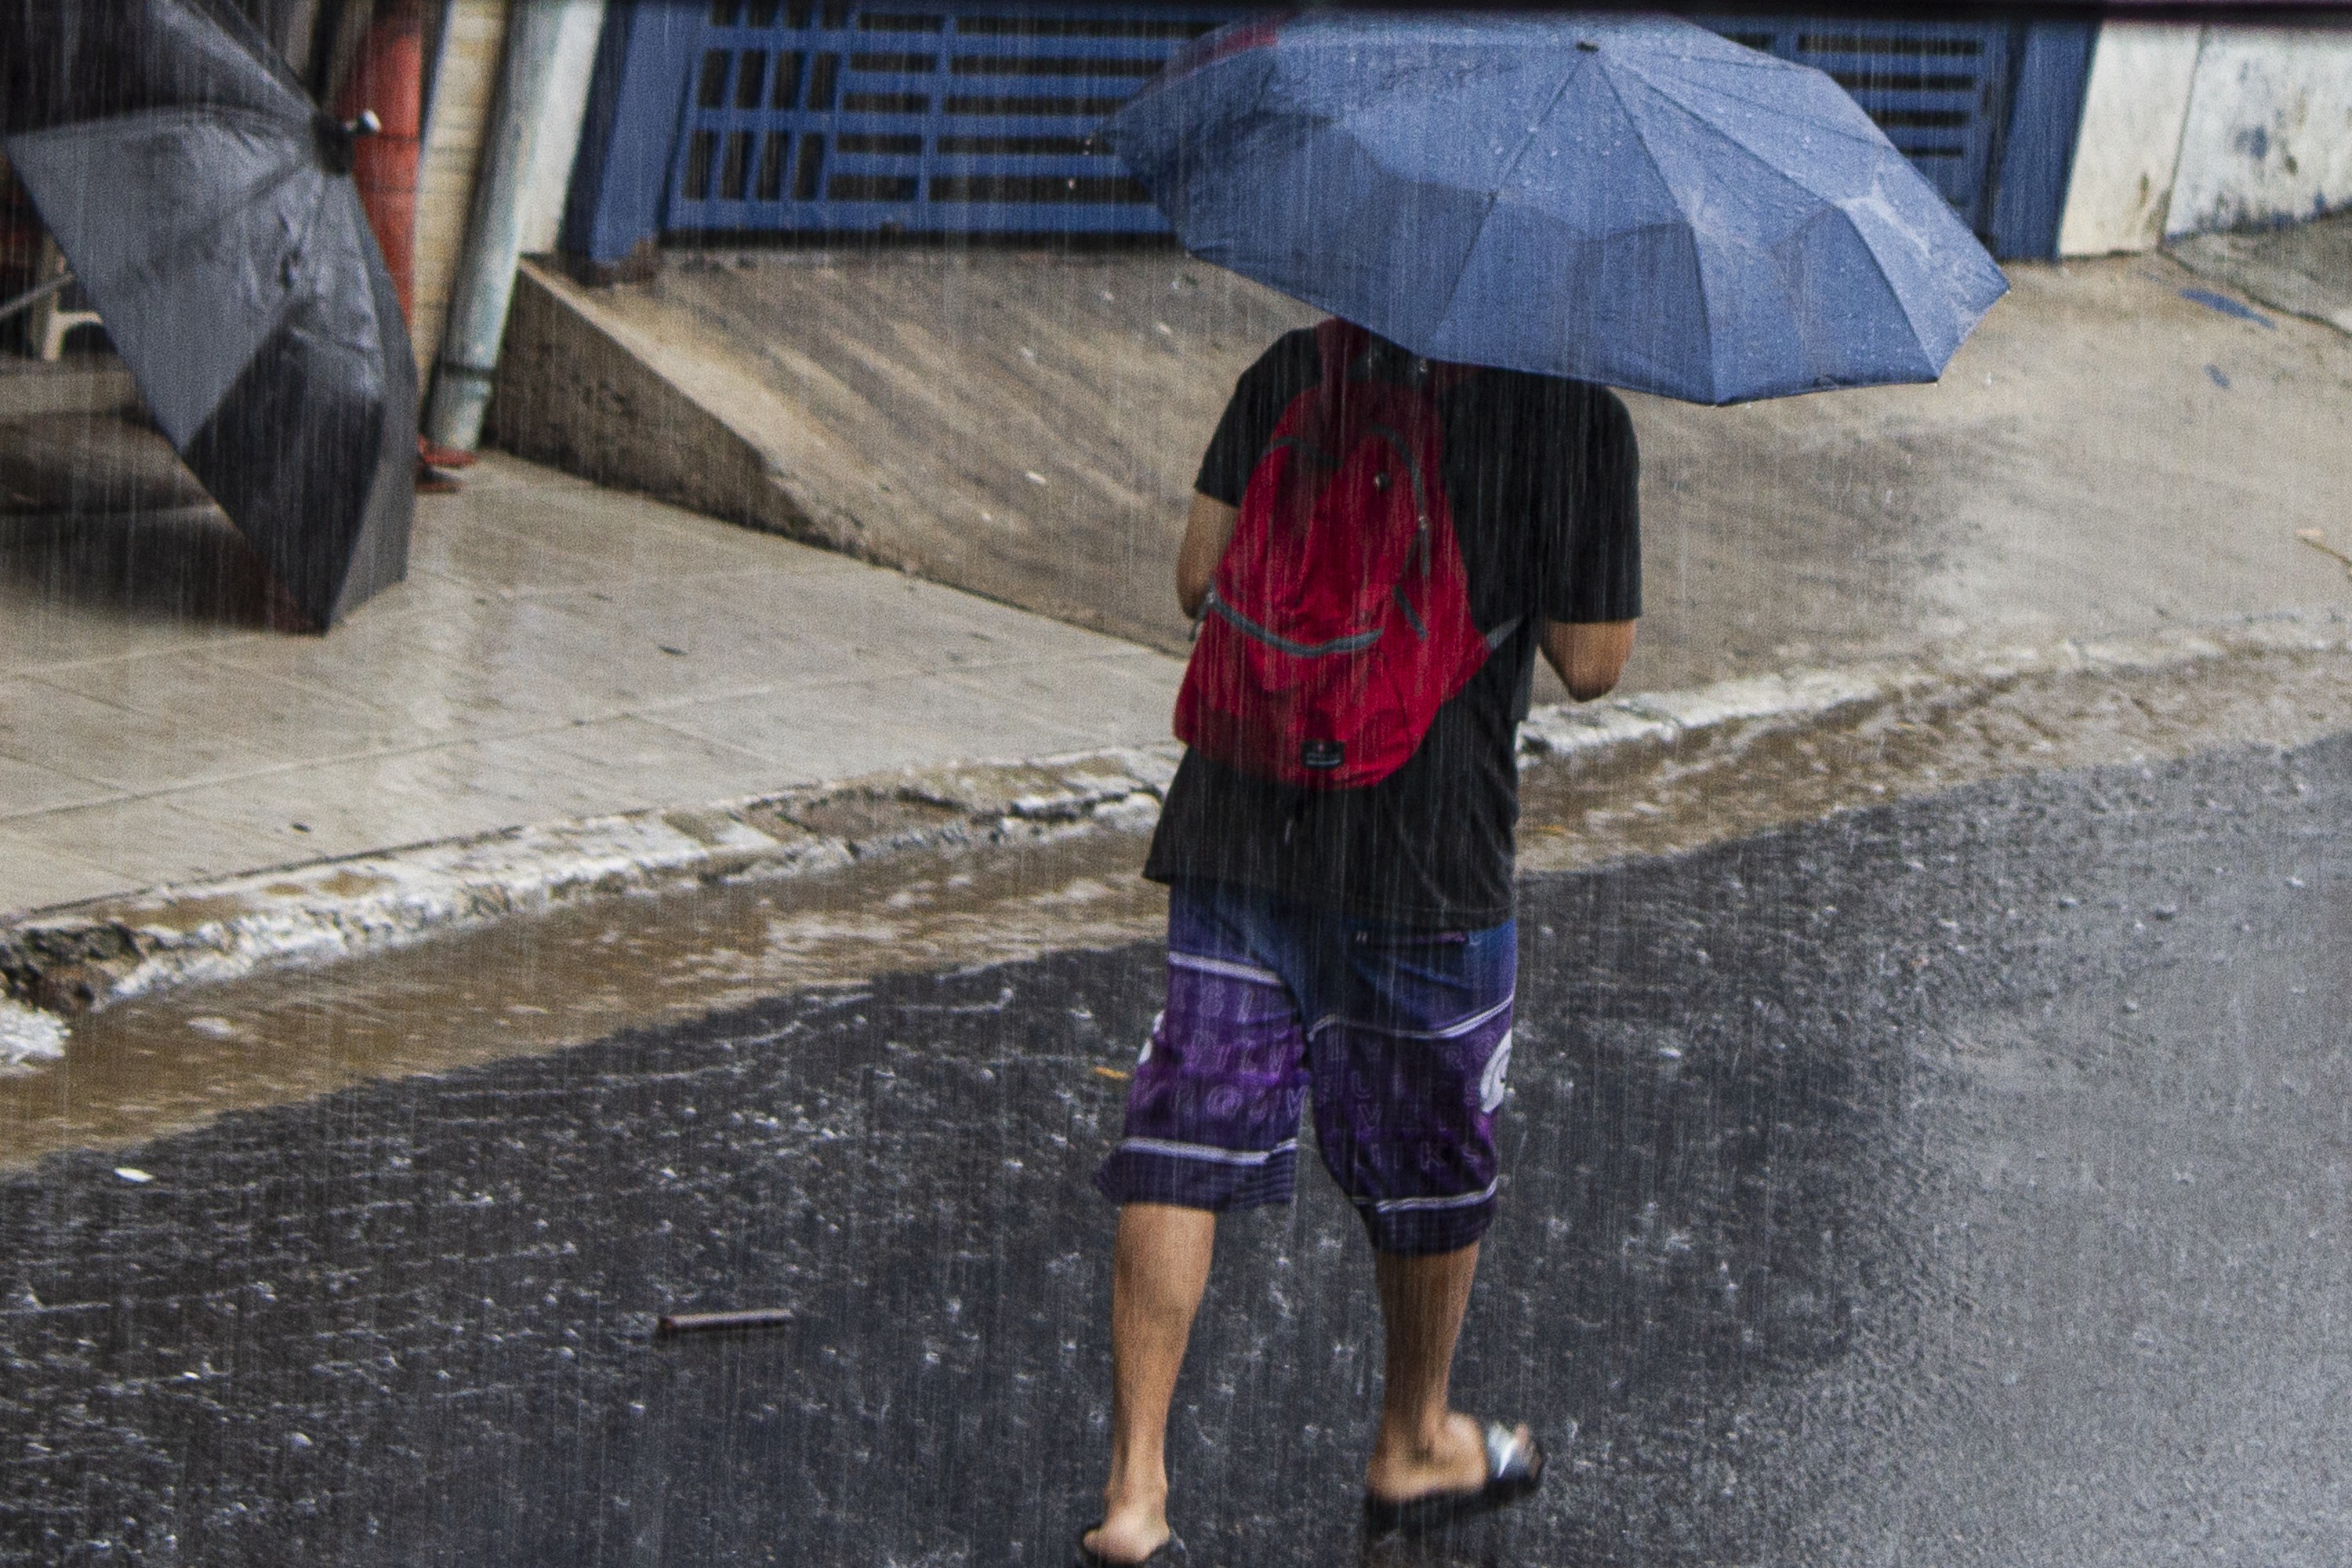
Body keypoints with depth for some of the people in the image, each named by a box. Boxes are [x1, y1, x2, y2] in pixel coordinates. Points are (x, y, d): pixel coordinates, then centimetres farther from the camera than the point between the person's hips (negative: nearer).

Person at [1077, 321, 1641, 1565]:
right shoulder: (1578, 417, -7)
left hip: (1238, 825, 3)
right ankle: (1414, 1448, 36)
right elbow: (1590, 661, -6)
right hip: (1427, 851, -3)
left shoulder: (1296, 369, 3)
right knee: (1429, 1157, 18)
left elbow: (1200, 576, 2)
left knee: (1185, 1141, 3)